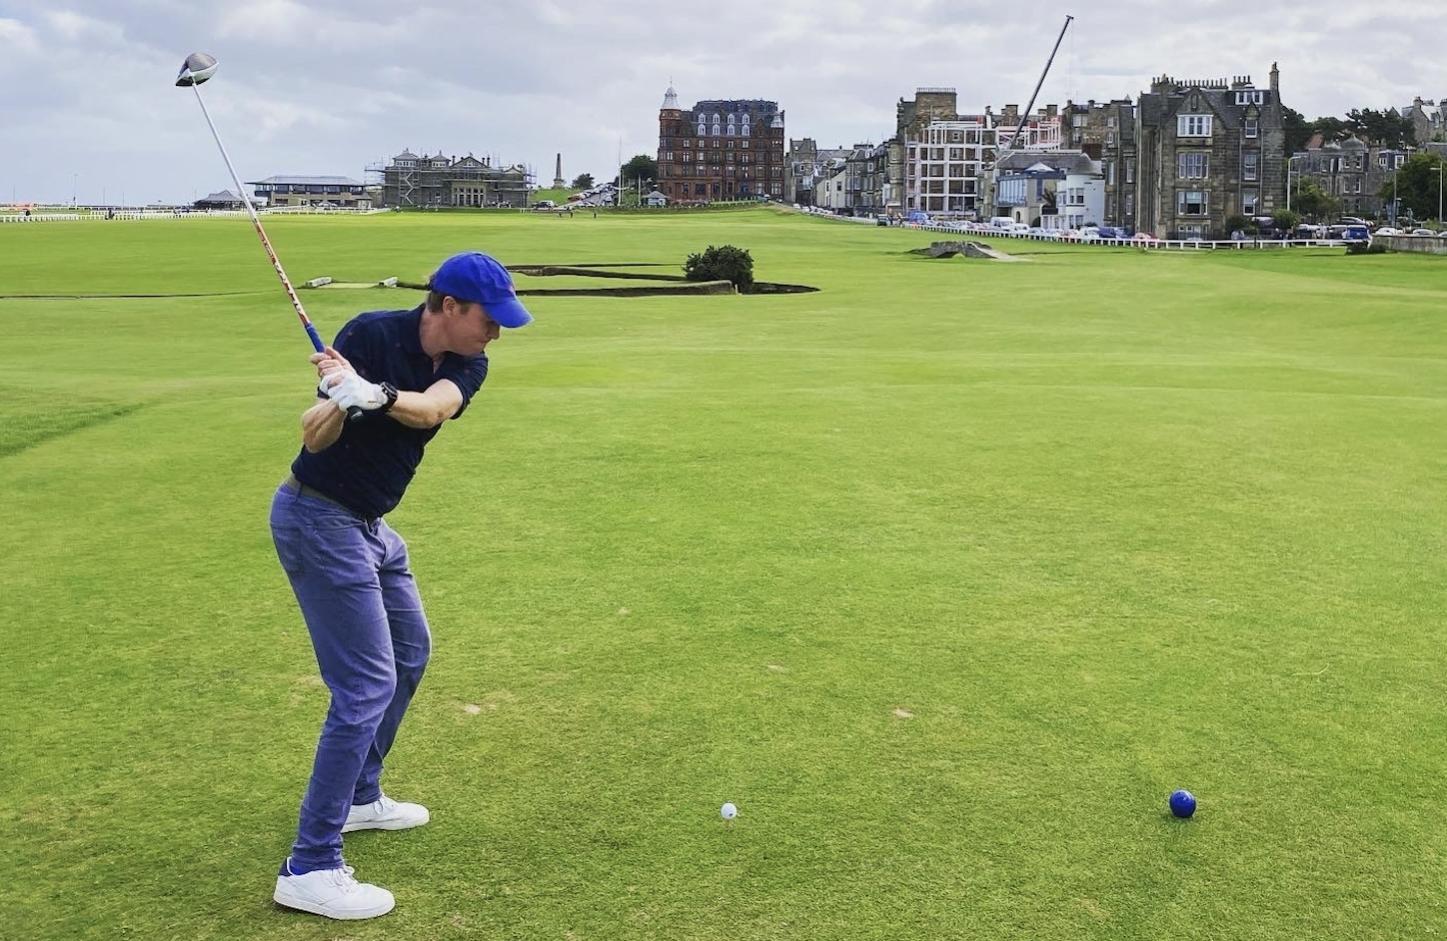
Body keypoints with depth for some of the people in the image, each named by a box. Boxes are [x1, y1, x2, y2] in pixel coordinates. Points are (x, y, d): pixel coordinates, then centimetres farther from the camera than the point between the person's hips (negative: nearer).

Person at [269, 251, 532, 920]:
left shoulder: (467, 364, -2)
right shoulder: (372, 335, -20)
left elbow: (430, 410, -25)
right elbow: (314, 438, -24)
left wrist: (377, 395, -45)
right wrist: (338, 401, -45)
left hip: (368, 524, 9)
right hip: (318, 519, -9)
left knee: (408, 653, 21)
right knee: (367, 685, -13)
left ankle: (359, 797, 39)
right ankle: (309, 868, -8)